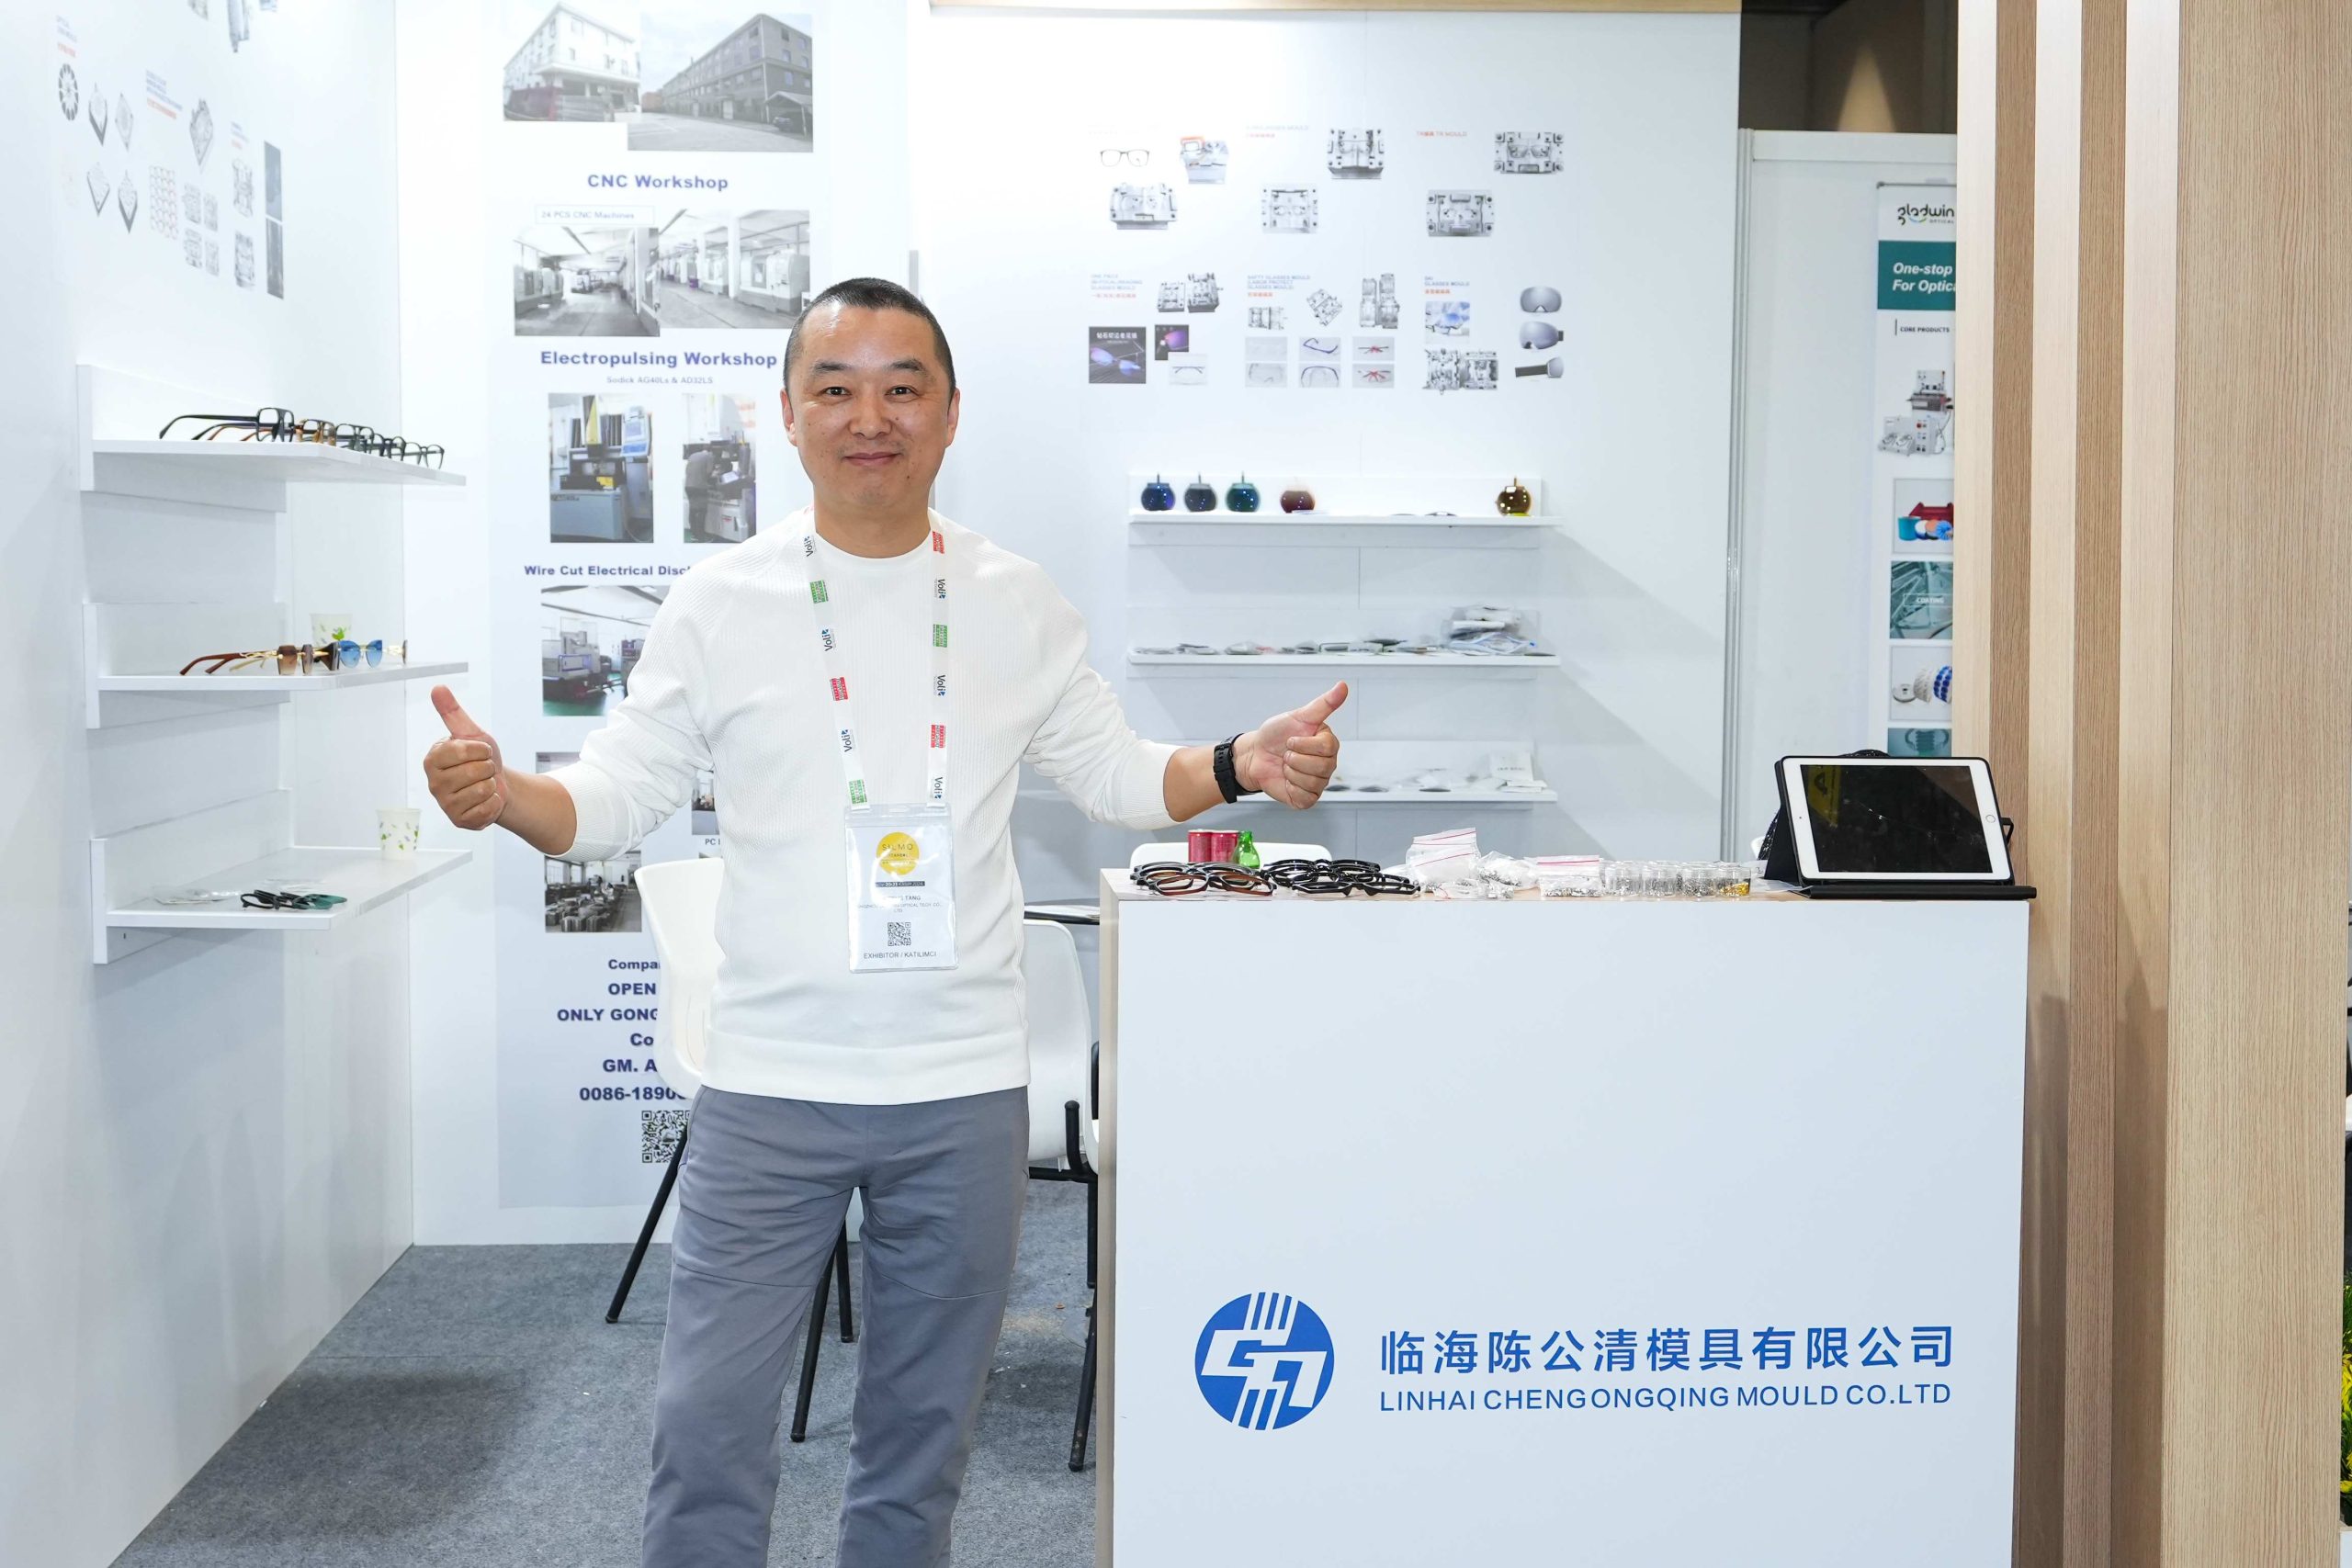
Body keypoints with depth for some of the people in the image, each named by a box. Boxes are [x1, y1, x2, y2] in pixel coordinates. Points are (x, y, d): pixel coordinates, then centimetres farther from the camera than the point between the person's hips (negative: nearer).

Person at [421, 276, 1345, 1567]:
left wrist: (1238, 768, -7)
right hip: (768, 1090, -1)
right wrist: (503, 794, -20)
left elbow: (1113, 774, 11)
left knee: (921, 1437, 14)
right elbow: (615, 797, 1)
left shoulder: (1017, 605, 4)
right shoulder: (720, 604, -1)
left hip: (966, 1094, 2)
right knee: (706, 1430, 1)